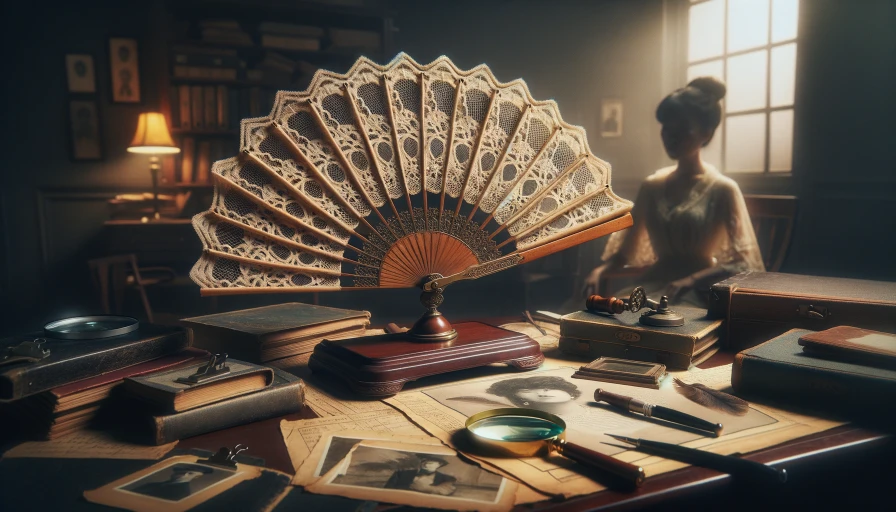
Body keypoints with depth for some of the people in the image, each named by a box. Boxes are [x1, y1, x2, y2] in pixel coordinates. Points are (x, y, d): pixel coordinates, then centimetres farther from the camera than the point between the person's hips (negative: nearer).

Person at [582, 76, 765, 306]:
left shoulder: (722, 189, -2)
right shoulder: (652, 185, 12)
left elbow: (743, 263, -7)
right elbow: (625, 249, 14)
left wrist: (691, 280, -22)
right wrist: (601, 270, -7)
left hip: (698, 294, -4)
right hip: (654, 287, 5)